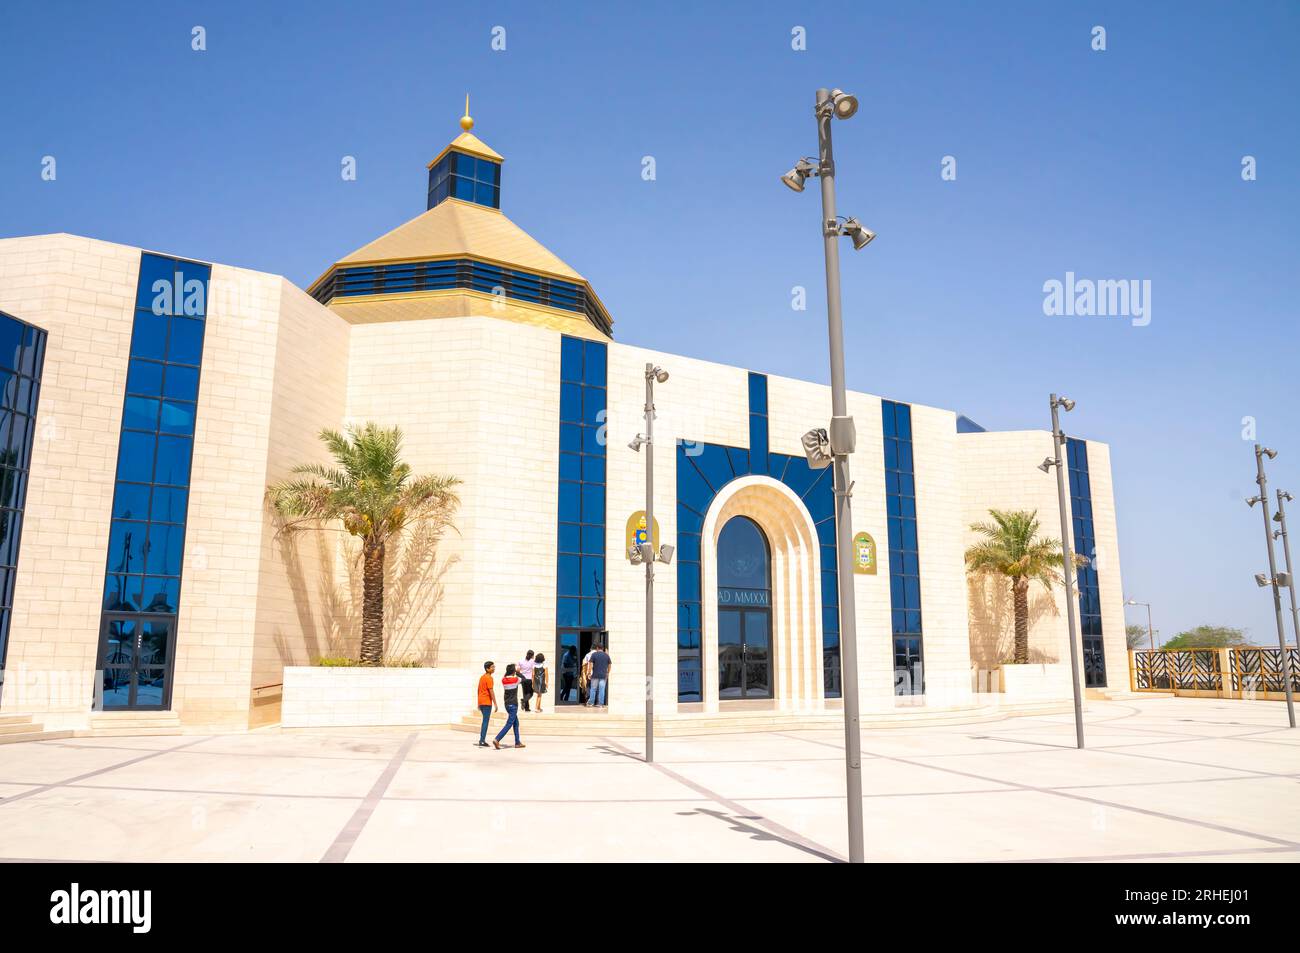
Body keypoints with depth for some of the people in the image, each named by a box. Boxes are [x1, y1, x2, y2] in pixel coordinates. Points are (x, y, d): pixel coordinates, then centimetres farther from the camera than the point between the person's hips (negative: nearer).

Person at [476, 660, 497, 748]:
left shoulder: (482, 677, 14)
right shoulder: (489, 678, -13)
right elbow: (491, 691, -17)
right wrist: (495, 704, -15)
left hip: (481, 702, 9)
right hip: (487, 702, -9)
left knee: (485, 721, 17)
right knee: (485, 721, -6)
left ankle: (482, 740, 19)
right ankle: (482, 741, -8)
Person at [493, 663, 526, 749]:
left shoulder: (503, 680, 0)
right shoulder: (515, 679, -12)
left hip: (507, 704, 7)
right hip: (513, 705, -7)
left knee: (516, 723, 17)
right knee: (509, 724, -7)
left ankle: (517, 742, 20)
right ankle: (497, 739, -19)